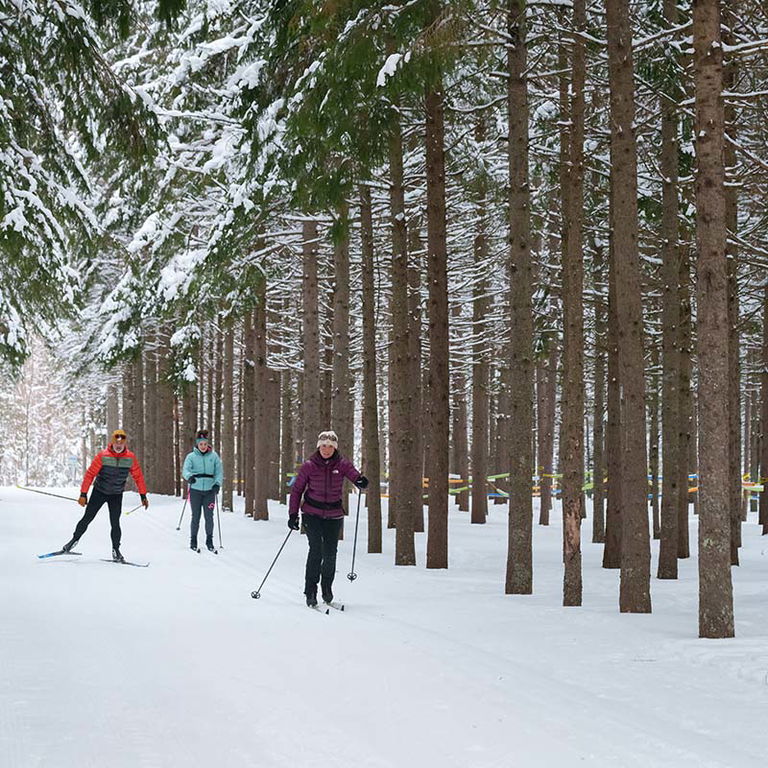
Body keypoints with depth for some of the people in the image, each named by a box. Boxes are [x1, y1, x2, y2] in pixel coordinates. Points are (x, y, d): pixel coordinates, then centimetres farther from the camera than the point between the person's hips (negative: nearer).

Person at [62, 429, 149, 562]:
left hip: (116, 495, 1)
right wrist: (83, 494, -19)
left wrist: (143, 496, 2)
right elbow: (90, 474, -16)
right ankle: (74, 540, 20)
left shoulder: (130, 458, -10)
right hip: (99, 492, -1)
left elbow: (138, 476, 0)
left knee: (115, 523, -6)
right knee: (87, 518, 2)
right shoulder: (102, 456, -18)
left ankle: (116, 551, 5)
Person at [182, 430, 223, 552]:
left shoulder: (214, 456, 5)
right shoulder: (191, 456, 1)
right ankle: (193, 541, 12)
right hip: (195, 490, -1)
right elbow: (185, 469, -11)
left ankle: (209, 541, 12)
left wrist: (217, 484, -12)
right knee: (196, 516, 1)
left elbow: (219, 471, 5)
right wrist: (189, 476, -33)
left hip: (210, 490, 1)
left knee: (209, 517, 0)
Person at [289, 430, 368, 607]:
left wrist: (362, 482, -32)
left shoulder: (342, 464, -1)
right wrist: (293, 514, -2)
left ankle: (327, 587, 22)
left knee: (330, 553, -3)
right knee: (316, 550, -16)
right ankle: (310, 591, -10)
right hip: (312, 513, -1)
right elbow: (297, 489, 3)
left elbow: (356, 477, -7)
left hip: (334, 515, 1)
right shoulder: (309, 466, -4)